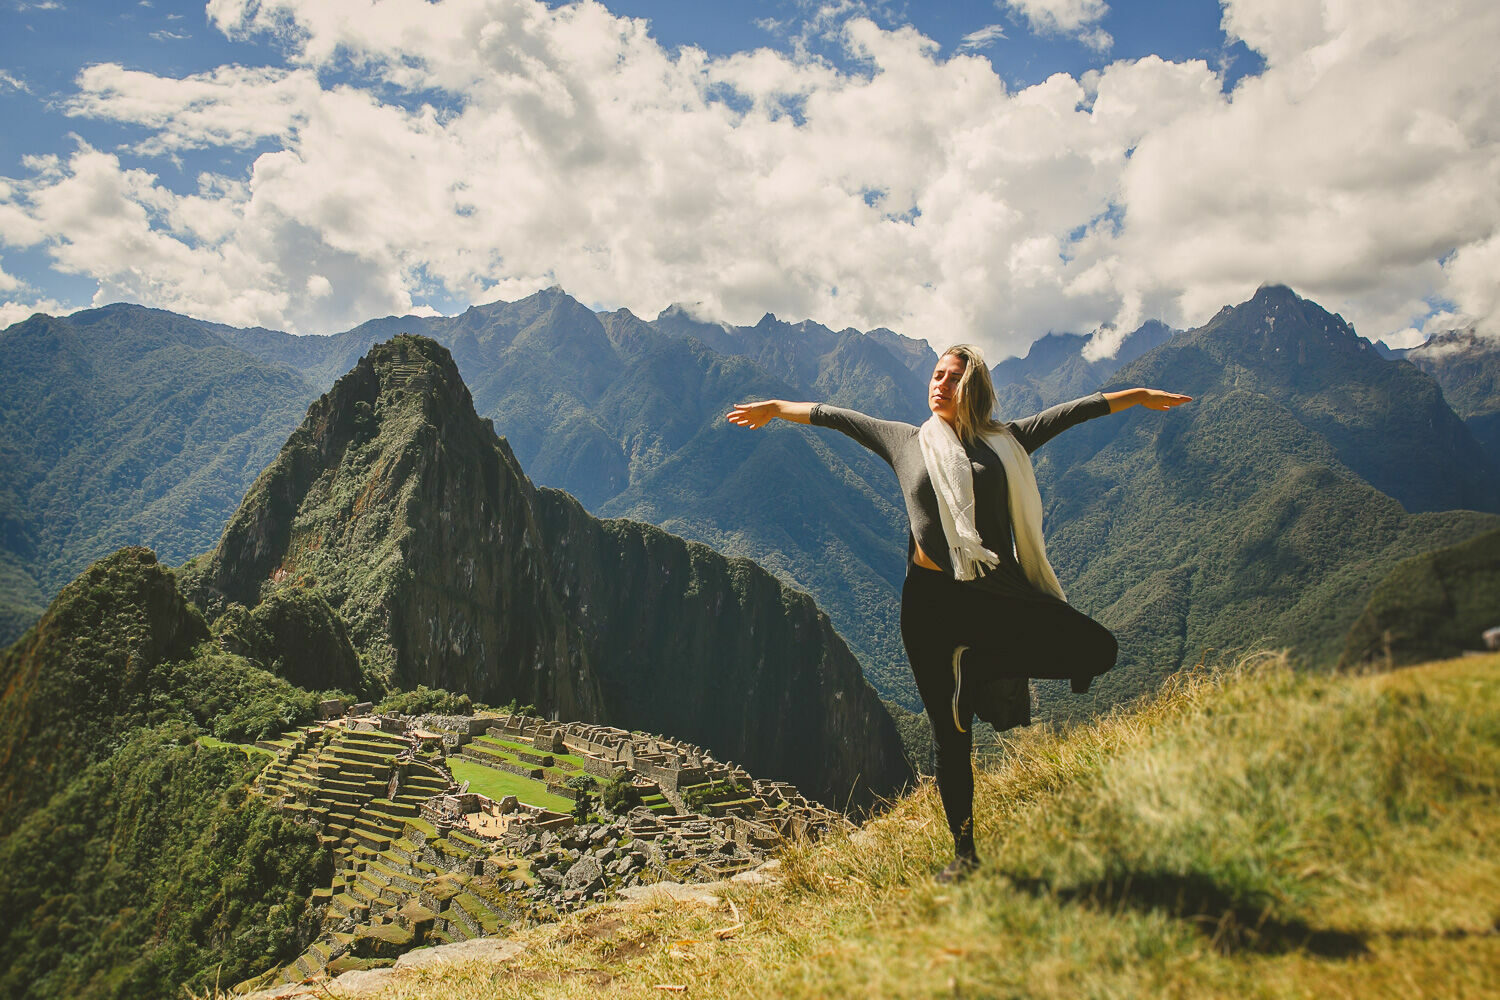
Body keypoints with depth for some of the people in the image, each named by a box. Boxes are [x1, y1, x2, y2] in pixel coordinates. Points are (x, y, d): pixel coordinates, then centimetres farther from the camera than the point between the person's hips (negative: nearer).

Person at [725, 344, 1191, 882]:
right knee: (951, 737, 5)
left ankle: (978, 665, -3)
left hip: (997, 594, 1)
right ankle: (964, 851, 21)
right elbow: (835, 416, 16)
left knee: (1097, 648, -16)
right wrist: (776, 408, 21)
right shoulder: (906, 441, 10)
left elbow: (1071, 411, 13)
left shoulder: (1005, 441, 10)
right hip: (931, 601, -1)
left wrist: (1138, 395, 15)